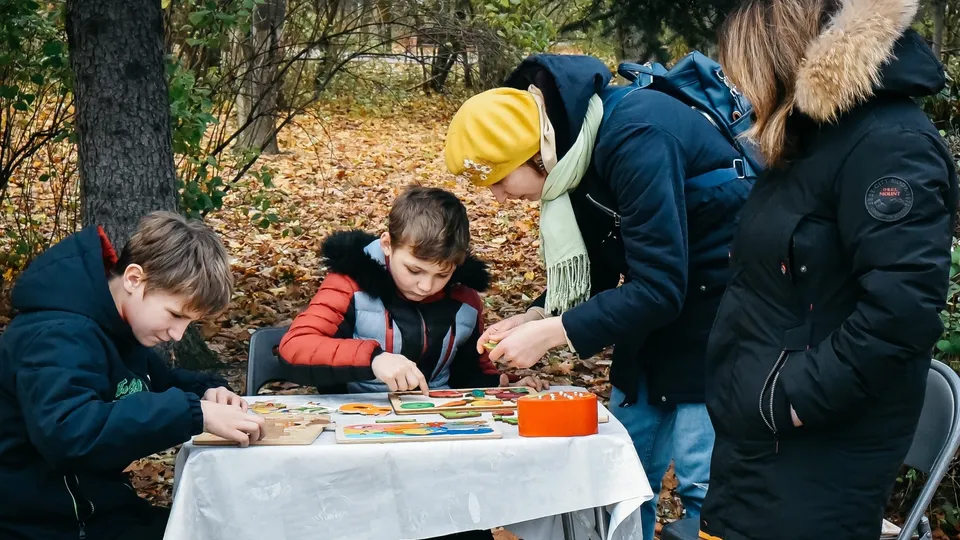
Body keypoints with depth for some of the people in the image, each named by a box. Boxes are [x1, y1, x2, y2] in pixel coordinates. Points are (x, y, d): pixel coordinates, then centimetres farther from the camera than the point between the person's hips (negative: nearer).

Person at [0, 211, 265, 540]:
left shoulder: (114, 324, 7)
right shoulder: (58, 334, -24)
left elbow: (152, 384, 23)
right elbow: (66, 432, -41)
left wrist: (206, 390, 1)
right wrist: (195, 413, -42)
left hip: (93, 507, 9)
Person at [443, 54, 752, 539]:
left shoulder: (634, 140, -28)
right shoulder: (572, 142, -1)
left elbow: (658, 287, -29)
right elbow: (598, 265, 9)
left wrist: (551, 333, -24)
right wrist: (538, 315, -7)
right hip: (661, 303, 9)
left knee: (702, 480, -7)